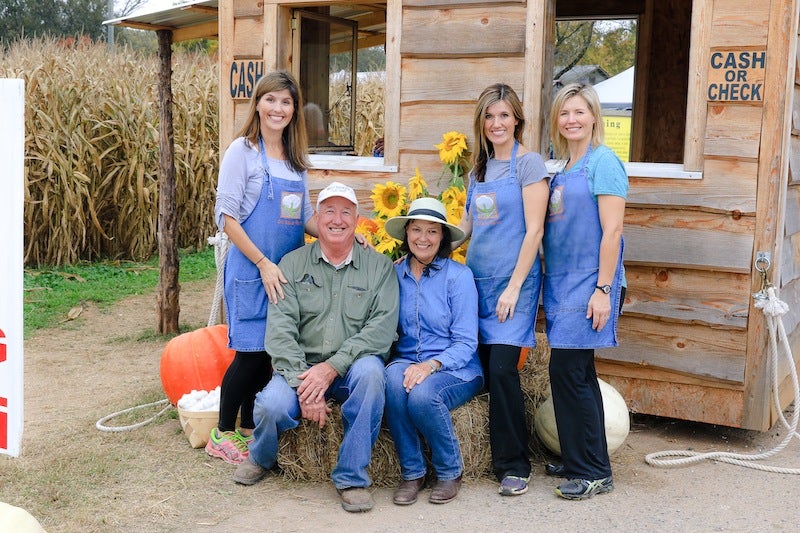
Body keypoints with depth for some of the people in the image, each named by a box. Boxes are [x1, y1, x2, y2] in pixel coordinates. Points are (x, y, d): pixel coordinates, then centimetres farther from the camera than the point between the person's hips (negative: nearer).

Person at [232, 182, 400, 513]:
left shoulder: (379, 267, 4)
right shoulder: (292, 264, 6)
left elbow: (382, 327, -8)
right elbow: (280, 328, -5)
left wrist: (333, 366, -20)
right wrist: (304, 385, -19)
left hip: (352, 369, 0)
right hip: (301, 367, 1)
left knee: (370, 371, -34)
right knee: (272, 405, -28)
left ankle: (351, 477, -19)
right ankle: (261, 458, 11)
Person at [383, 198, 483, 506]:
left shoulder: (458, 276, -6)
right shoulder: (394, 274, 5)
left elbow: (466, 343, -8)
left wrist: (431, 365, -25)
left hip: (457, 370, -2)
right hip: (407, 361, 3)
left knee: (422, 394, -34)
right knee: (393, 379, -32)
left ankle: (450, 472, -6)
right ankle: (411, 472, -14)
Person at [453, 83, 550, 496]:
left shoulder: (528, 163, -5)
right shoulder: (479, 167, 14)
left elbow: (534, 231, -10)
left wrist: (514, 288, -14)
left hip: (512, 281, -6)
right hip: (477, 278, 6)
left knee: (501, 369, -12)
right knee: (483, 369, 4)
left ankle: (514, 465, 0)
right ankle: (495, 455, 18)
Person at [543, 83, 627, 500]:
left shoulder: (603, 162, -9)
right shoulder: (563, 168, 16)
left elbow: (612, 230, -14)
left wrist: (603, 289, -19)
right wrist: (550, 282, 15)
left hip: (588, 283, -8)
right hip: (561, 281, 8)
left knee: (568, 370, -8)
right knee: (577, 374, 13)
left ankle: (593, 473, 3)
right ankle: (579, 461, 24)